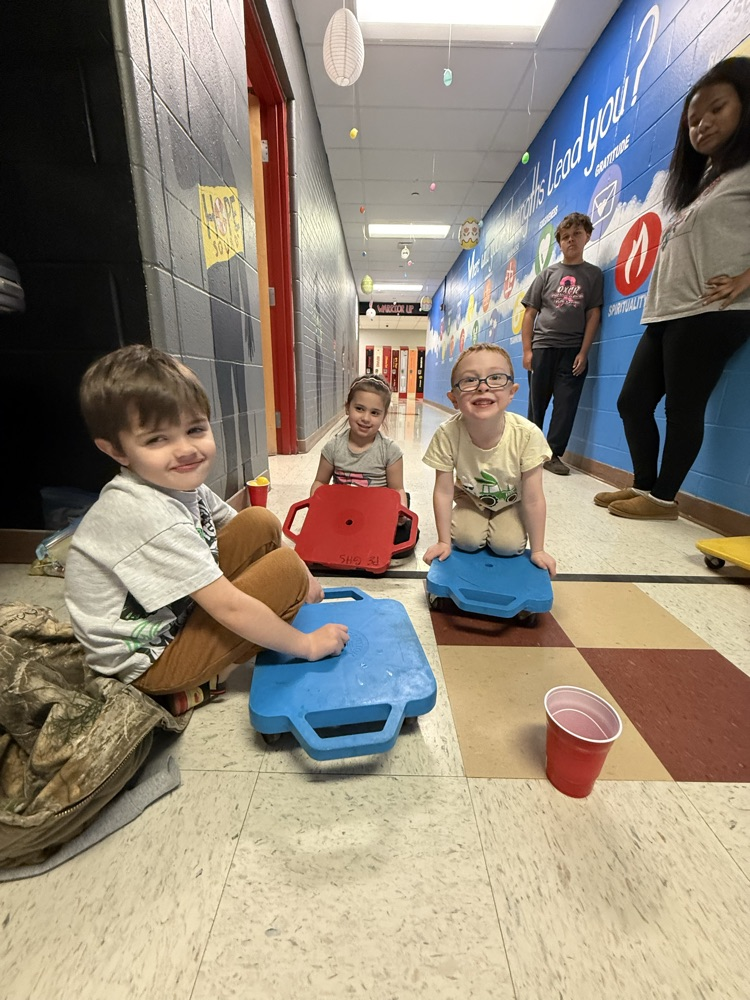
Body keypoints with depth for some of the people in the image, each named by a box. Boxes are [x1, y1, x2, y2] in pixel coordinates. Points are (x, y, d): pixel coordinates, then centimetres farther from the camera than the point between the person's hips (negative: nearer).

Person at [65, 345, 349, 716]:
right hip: (148, 661, -8)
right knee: (287, 568, -21)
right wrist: (307, 644, -19)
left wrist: (300, 578, 0)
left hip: (174, 611, 8)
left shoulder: (180, 481, -6)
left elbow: (238, 531, 5)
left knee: (261, 523, -2)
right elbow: (230, 608, -31)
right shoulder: (152, 518, -33)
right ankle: (203, 682, -5)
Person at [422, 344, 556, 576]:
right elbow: (443, 491, -21)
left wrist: (537, 550, -14)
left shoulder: (527, 434, -34)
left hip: (511, 502, 0)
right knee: (466, 540, -20)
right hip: (471, 498, 0)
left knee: (508, 545, -18)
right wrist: (444, 542, -14)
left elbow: (533, 499, -24)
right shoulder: (447, 434, -33)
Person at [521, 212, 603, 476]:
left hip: (573, 350, 0)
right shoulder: (548, 273, 10)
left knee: (566, 404, -5)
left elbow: (593, 315, 5)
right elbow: (530, 313, 6)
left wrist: (583, 352, -5)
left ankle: (554, 454, 2)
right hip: (542, 347, 0)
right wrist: (527, 350, -3)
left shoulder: (593, 274, 10)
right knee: (537, 402, 5)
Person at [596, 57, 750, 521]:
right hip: (666, 313, 9)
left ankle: (664, 498, 0)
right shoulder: (705, 182, 29)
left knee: (683, 408, -8)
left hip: (709, 312, -8)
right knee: (632, 402, 4)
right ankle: (645, 485, 13)